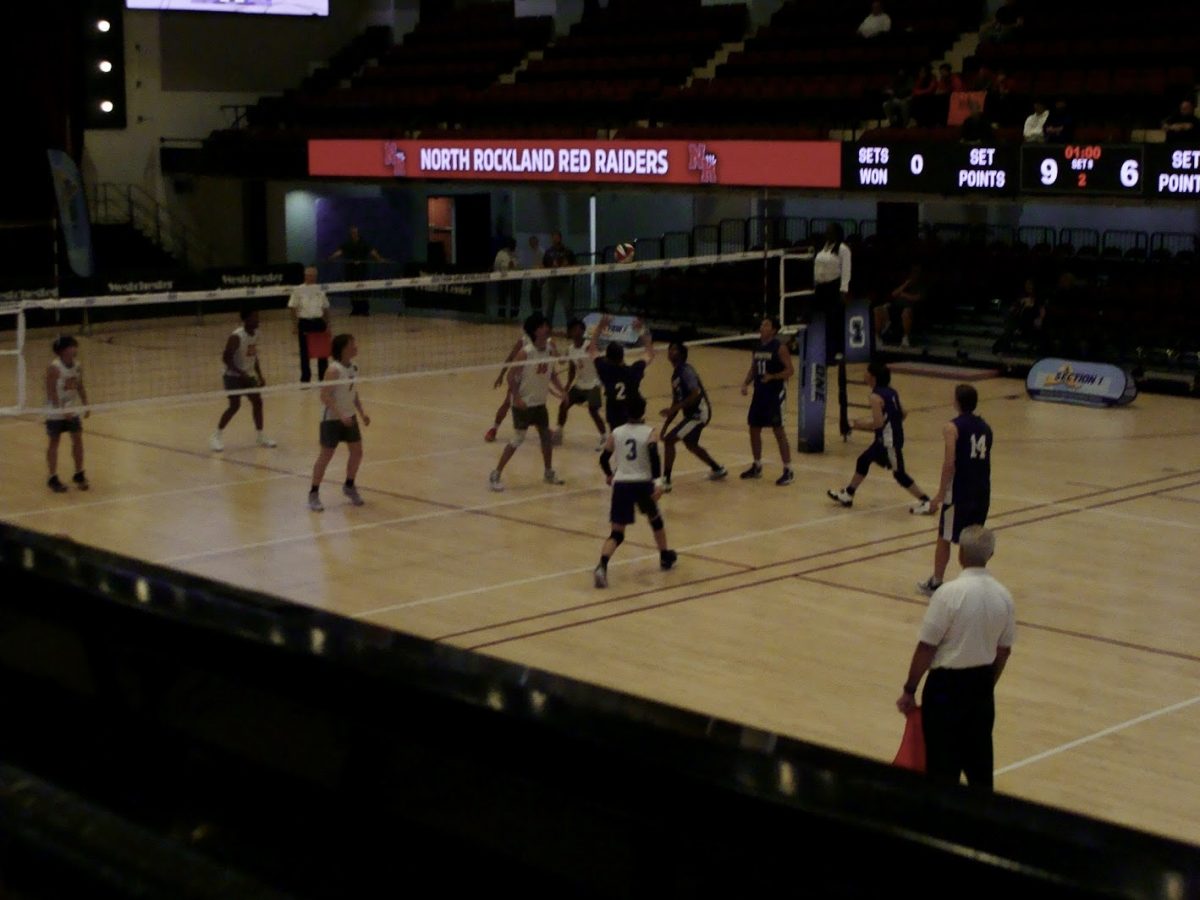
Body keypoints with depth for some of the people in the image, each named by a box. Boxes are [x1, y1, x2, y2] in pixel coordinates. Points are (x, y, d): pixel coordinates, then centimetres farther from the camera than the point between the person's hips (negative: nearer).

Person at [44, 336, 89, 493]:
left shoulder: (78, 366, 0)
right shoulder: (54, 368, -19)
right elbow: (51, 392, -20)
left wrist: (85, 405, 0)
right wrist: (62, 410, -23)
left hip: (72, 409, 6)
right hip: (56, 411, -6)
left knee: (78, 439, 5)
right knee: (54, 441, 4)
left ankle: (79, 475, 18)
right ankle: (53, 478, 13)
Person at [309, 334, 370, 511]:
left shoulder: (353, 367, 3)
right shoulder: (334, 370, -21)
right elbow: (325, 396, -24)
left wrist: (362, 412, 6)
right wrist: (340, 415, -28)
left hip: (349, 417, 7)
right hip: (332, 418, -7)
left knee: (357, 452, 10)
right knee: (326, 455, -2)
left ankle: (349, 487, 31)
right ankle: (314, 494, 10)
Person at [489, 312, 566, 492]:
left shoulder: (550, 348, -1)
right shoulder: (525, 353, -20)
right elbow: (511, 376, -17)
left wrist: (561, 390, 1)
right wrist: (517, 398, -24)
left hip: (540, 403, 7)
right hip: (524, 403, -6)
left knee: (547, 437, 12)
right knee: (517, 440, -7)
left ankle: (549, 473, 29)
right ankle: (495, 475, 1)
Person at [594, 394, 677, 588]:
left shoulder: (616, 433, 9)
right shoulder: (649, 433, 1)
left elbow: (604, 459, 16)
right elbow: (654, 455, -17)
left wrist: (609, 475, 36)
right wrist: (658, 481, -23)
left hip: (621, 484, 1)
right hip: (642, 483, -1)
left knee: (617, 533, 1)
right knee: (655, 518, 29)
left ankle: (602, 567, -24)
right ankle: (665, 556, 44)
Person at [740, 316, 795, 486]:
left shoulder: (780, 347, -11)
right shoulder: (757, 348, 10)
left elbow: (789, 370, -14)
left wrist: (772, 377, -28)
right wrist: (746, 384, 0)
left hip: (775, 394, -7)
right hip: (759, 393, 7)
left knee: (779, 431, -7)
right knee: (754, 429, 12)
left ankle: (788, 471, -2)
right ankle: (757, 467, 27)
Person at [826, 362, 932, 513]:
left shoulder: (876, 396, -18)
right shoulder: (891, 392, 8)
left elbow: (878, 422, -24)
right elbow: (903, 414, 11)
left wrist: (860, 424, -10)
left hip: (889, 440, -10)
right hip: (885, 439, 10)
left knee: (899, 473, -2)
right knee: (863, 460, 18)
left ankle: (925, 501, 1)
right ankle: (847, 495, 27)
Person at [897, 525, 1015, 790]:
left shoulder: (950, 593, -20)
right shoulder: (1003, 596, -2)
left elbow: (926, 647, -17)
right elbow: (1004, 650, 8)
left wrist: (909, 690, -8)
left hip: (947, 682, -6)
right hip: (982, 682, 6)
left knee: (943, 767, 3)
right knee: (979, 759, 17)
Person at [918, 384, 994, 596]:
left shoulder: (953, 427, -10)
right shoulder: (985, 427, 9)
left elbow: (950, 463, -17)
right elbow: (986, 460, 13)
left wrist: (940, 493, -13)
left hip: (959, 491, -5)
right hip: (982, 491, 5)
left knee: (944, 539, 9)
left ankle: (935, 584, 18)